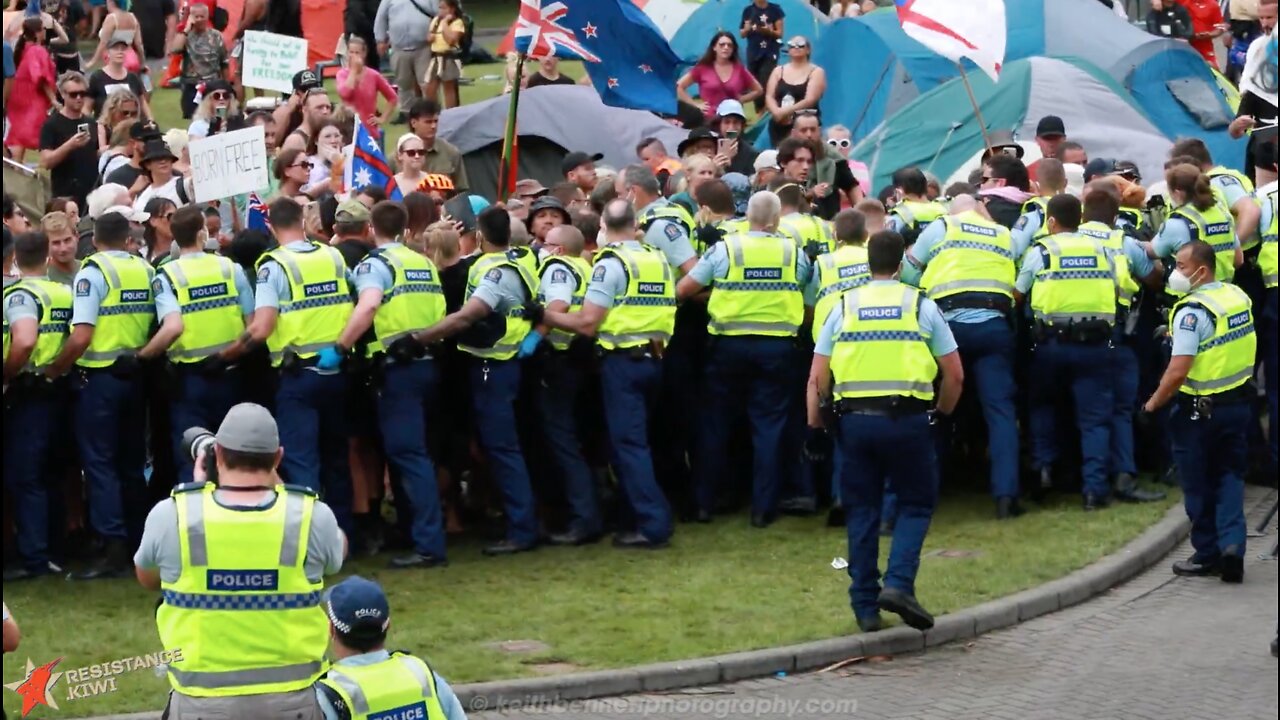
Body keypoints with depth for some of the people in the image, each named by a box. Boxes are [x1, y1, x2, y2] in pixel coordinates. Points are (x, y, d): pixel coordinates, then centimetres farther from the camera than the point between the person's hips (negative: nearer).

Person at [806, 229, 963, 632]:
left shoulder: (843, 308, 9)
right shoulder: (921, 307, 5)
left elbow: (817, 379, 6)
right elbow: (955, 374, 5)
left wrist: (814, 425, 13)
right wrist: (942, 413, 20)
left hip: (854, 420, 2)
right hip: (907, 418, -2)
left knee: (861, 512, 10)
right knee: (916, 504, 11)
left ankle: (866, 606, 11)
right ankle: (898, 584, -9)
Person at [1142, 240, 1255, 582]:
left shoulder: (1192, 312, -21)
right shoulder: (1238, 296, 2)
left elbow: (1178, 371, -25)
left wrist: (1153, 403, -11)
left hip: (1201, 409, -6)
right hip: (1239, 400, 6)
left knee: (1199, 484, 8)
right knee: (1230, 476, 13)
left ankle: (1207, 554, 16)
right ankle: (1232, 543, -4)